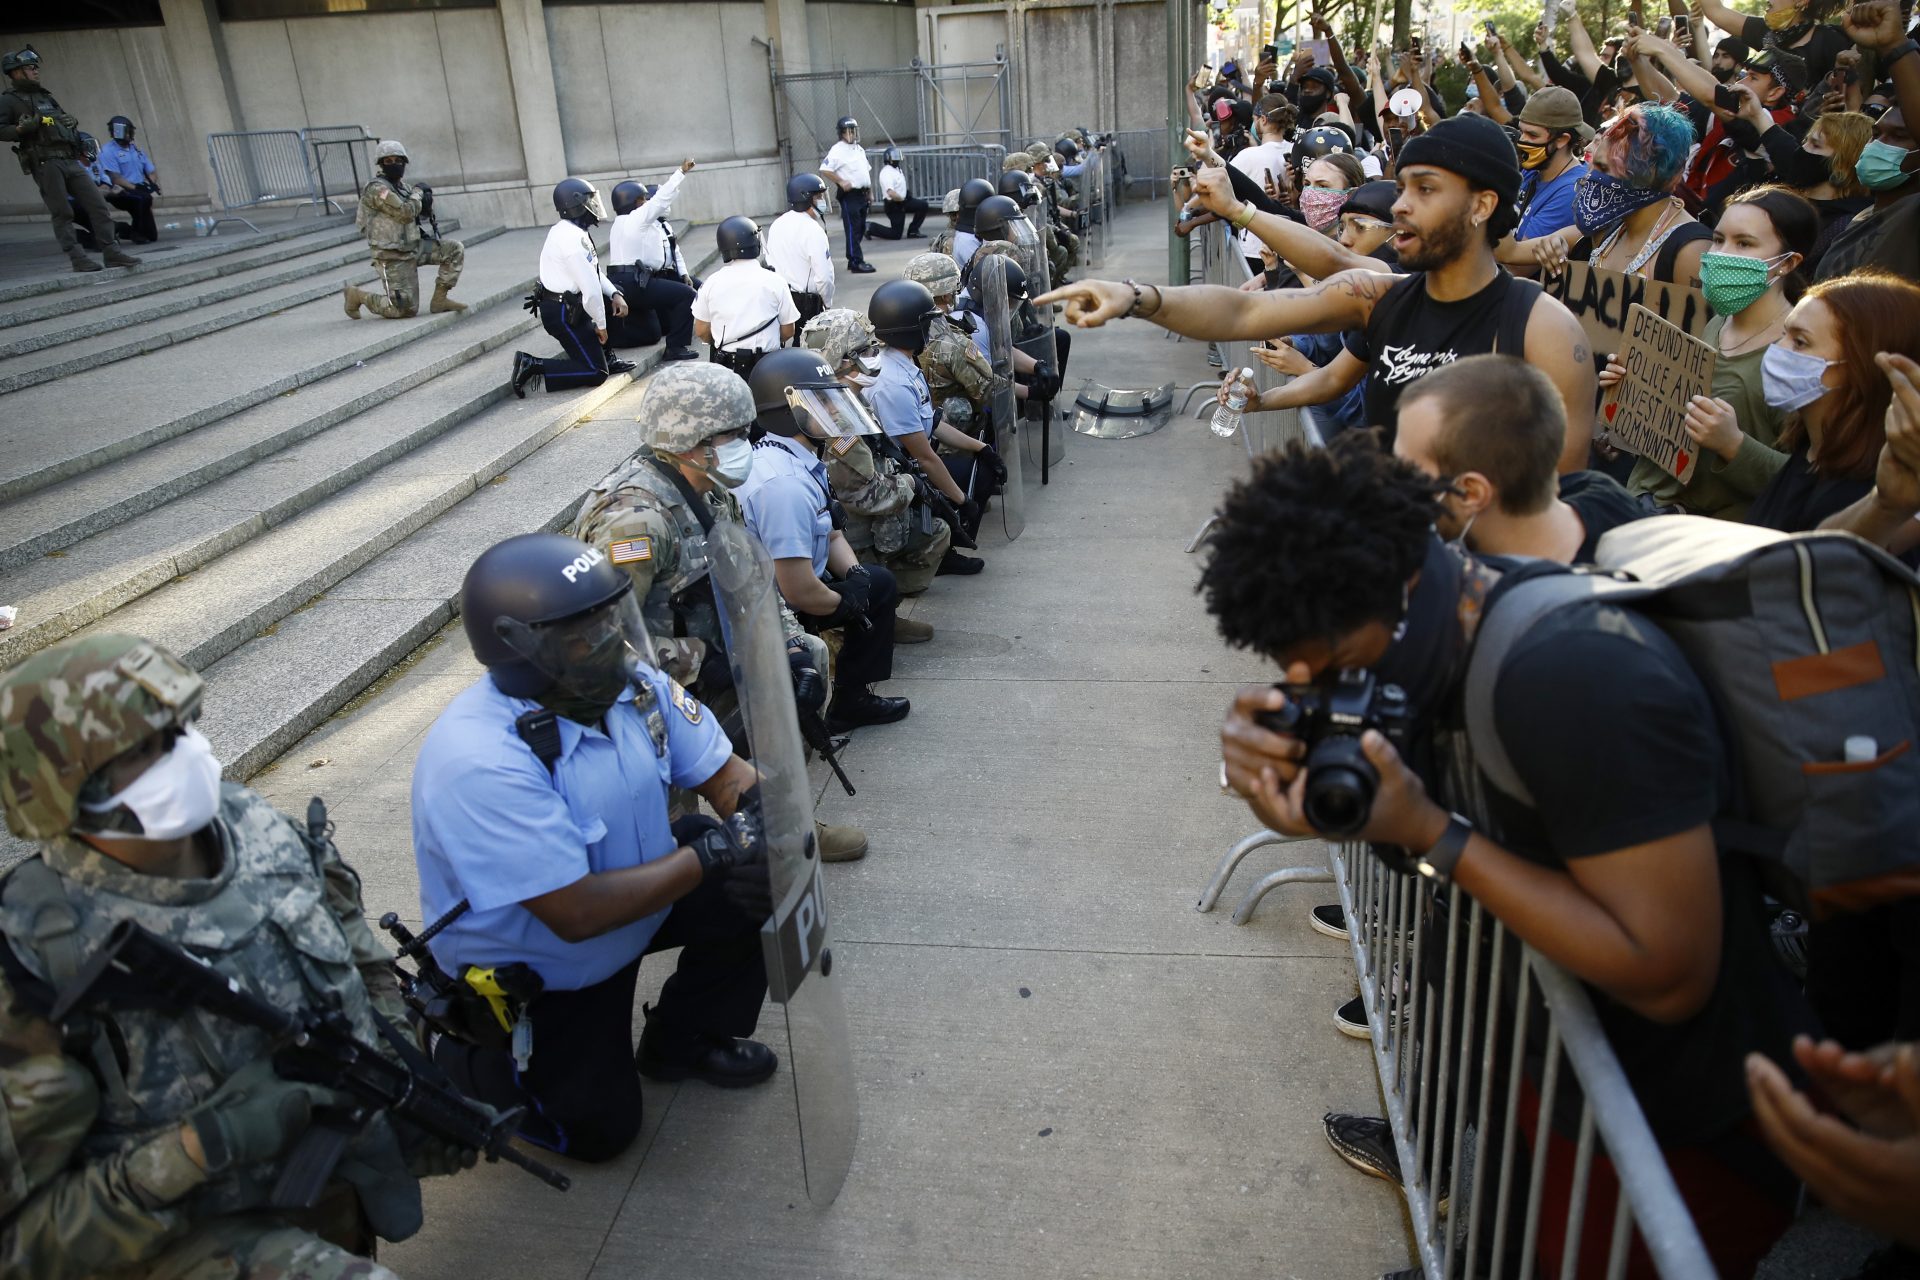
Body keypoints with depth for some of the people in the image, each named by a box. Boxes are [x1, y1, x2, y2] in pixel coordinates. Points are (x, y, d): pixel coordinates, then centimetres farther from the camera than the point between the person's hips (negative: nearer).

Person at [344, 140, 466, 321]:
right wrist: (418, 192, -8)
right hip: (394, 257, -8)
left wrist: (426, 202, -3)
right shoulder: (377, 188, -16)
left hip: (413, 247, 8)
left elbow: (422, 212, 21)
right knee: (406, 310, -10)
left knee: (456, 250, -4)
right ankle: (357, 296, 12)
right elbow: (406, 212, -25)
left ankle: (439, 299, 2)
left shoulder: (400, 185, 11)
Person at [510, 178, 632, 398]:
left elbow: (596, 274, 16)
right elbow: (591, 288, -24)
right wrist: (601, 325, -12)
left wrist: (614, 294, 0)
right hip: (562, 314, -10)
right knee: (596, 373, -8)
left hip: (569, 304, 10)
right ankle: (533, 366, -8)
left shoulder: (570, 231, 9)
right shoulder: (572, 238, -23)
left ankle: (604, 357, 21)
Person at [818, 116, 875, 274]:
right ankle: (857, 262, -9)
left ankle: (853, 259, 21)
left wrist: (870, 192, 17)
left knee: (861, 229, 12)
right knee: (852, 229, -9)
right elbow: (825, 169, -18)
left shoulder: (859, 149, 17)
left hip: (862, 194, 8)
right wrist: (841, 182, -19)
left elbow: (867, 171, 23)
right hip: (849, 195, -8)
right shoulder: (837, 150, -9)